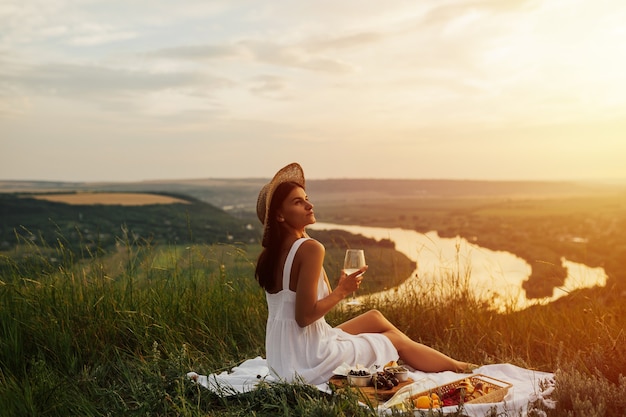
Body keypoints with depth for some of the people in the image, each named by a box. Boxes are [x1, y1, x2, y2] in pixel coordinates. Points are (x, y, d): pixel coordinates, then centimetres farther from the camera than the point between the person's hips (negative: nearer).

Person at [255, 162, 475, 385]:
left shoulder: (273, 251, 5)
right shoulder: (310, 248, -22)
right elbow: (305, 316, -24)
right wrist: (343, 290, -11)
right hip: (310, 362, -9)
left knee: (375, 318, 21)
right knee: (398, 340, 12)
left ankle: (450, 363, 35)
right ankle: (456, 367, 36)